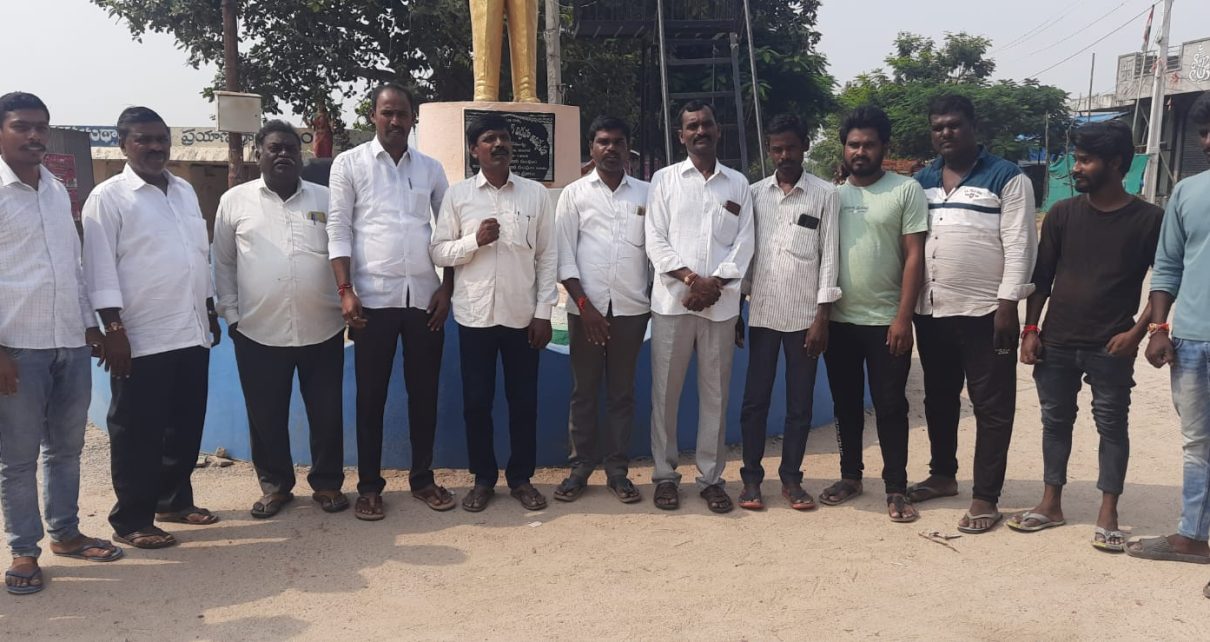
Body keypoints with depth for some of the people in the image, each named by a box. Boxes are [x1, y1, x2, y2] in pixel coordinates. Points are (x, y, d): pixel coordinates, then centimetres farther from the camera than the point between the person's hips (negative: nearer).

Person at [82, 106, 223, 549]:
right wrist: (113, 330, -17)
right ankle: (131, 520, 14)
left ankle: (175, 500, 31)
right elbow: (100, 270, -11)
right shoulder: (109, 197, -6)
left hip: (191, 334, 6)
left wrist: (211, 313, 17)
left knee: (186, 426, 14)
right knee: (137, 433, 3)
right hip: (141, 339, -6)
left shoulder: (185, 191, 13)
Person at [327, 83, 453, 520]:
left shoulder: (431, 169, 11)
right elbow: (338, 230, -2)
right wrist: (345, 291, -10)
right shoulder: (349, 164, 3)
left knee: (424, 392, 8)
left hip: (425, 298, 3)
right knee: (371, 395, 4)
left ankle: (422, 478, 21)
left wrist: (447, 288, 2)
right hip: (374, 298, -2)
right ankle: (369, 485, 14)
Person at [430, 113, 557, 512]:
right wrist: (475, 240, -16)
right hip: (475, 314, 0)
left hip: (522, 315, 0)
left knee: (524, 401, 8)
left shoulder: (535, 194, 3)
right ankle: (483, 479, 21)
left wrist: (543, 312, -2)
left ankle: (521, 478, 22)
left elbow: (547, 256, 3)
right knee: (476, 401, 6)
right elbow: (439, 253, 2)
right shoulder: (457, 195, 2)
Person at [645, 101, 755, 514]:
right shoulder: (665, 179, 7)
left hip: (721, 302, 1)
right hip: (672, 300, -1)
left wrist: (715, 283, -10)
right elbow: (656, 240, 0)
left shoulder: (737, 184, 11)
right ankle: (665, 475, 15)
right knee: (666, 391, 3)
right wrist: (691, 278, -13)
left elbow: (744, 242, 4)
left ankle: (711, 477, 16)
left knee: (715, 393, 6)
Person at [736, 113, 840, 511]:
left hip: (804, 316, -1)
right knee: (755, 400, 5)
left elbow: (829, 258, -2)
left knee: (800, 403, 6)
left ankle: (791, 478, 18)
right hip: (761, 314, 2)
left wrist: (822, 319, -7)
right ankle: (751, 478, 14)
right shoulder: (753, 194, 6)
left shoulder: (825, 195, 0)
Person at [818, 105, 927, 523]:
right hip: (839, 319, 4)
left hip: (886, 320, -3)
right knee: (846, 403, 13)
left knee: (890, 406, 2)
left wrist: (903, 317, -13)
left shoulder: (906, 190, -3)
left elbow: (914, 256, -7)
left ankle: (896, 489, 11)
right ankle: (850, 476, 26)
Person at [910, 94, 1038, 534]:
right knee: (938, 399, 16)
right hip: (931, 312, 6)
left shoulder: (1007, 178, -3)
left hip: (985, 313, -5)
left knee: (991, 407, 1)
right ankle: (942, 475, 32)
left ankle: (985, 498, 6)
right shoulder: (922, 181, 12)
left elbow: (1019, 246, -9)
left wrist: (1007, 304, -15)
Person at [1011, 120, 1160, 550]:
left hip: (1111, 348, -3)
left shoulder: (1148, 219, -5)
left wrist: (1139, 330, -9)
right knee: (1055, 420, 11)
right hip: (1057, 342, 3)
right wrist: (1030, 329, 1)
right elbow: (1041, 276, 6)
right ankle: (1051, 504, 22)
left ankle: (1108, 515, 16)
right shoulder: (1062, 214, 2)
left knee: (1112, 425, 5)